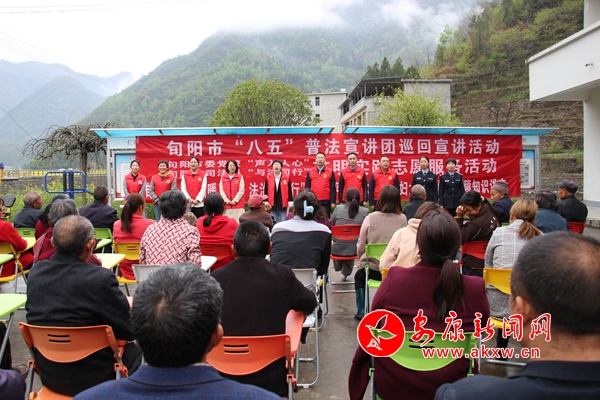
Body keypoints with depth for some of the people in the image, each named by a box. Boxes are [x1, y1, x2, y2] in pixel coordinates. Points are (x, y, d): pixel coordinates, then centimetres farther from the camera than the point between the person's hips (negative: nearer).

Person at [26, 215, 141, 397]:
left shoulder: (35, 272, -9)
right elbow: (131, 329, -18)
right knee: (132, 351, 23)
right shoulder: (100, 278, -27)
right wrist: (129, 305, 1)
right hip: (92, 379, -5)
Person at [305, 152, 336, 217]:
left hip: (326, 202, -1)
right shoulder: (310, 172, 5)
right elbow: (307, 187, 7)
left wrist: (333, 202, -4)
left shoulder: (330, 172, 2)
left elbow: (333, 188, 1)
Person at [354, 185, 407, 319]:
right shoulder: (402, 219, -5)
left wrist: (362, 263, 16)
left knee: (359, 275, 32)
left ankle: (361, 310, 34)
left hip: (373, 270, -2)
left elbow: (360, 247, -3)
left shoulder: (370, 218, -9)